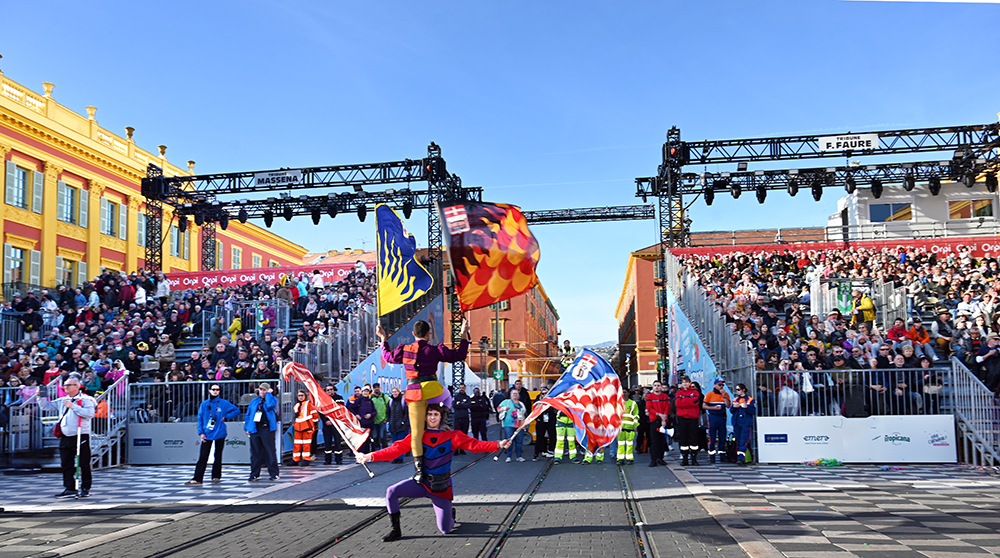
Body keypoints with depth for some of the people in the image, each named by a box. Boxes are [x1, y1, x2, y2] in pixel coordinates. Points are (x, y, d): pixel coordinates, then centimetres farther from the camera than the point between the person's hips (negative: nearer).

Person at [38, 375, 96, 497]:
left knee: (84, 464, 0)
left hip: (81, 436, -7)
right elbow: (47, 406, 21)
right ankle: (70, 488, 16)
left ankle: (85, 488, 9)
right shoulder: (62, 400, 16)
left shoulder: (85, 399, -5)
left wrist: (73, 406, -19)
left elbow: (90, 413, -20)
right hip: (65, 437, 7)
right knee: (66, 464, 8)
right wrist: (40, 396, 5)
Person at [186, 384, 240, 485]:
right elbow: (200, 418, 6)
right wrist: (201, 432, -4)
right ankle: (197, 478, -4)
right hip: (207, 434, 1)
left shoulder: (224, 403, 2)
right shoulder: (204, 404, 6)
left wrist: (226, 417, -4)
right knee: (203, 457, -3)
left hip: (220, 434, -1)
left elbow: (236, 410, 6)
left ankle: (216, 476, 16)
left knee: (218, 456, 7)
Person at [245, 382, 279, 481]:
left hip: (266, 429, -4)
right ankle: (254, 474, 12)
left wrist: (268, 394, -7)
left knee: (270, 451, -4)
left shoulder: (272, 399, 5)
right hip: (255, 429, 4)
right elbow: (248, 414, 19)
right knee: (255, 452, 5)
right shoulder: (254, 401, 17)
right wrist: (247, 428, 10)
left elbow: (270, 405, -18)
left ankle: (274, 474, 3)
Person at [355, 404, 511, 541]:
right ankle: (396, 530, -4)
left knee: (445, 530, -3)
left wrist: (498, 445, -29)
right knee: (392, 492, -22)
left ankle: (450, 513, 35)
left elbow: (474, 445, -15)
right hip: (421, 483, 2)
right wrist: (371, 456, -18)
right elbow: (396, 449, -7)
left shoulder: (452, 436, -7)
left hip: (441, 486, -1)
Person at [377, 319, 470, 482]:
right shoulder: (435, 351, -1)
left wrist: (383, 338, 37)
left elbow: (388, 356, 25)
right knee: (447, 396, 34)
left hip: (414, 393, 2)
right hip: (432, 389, -2)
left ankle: (419, 469, 0)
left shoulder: (404, 351, 7)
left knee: (416, 432, 3)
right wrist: (464, 335, 11)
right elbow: (459, 355, 2)